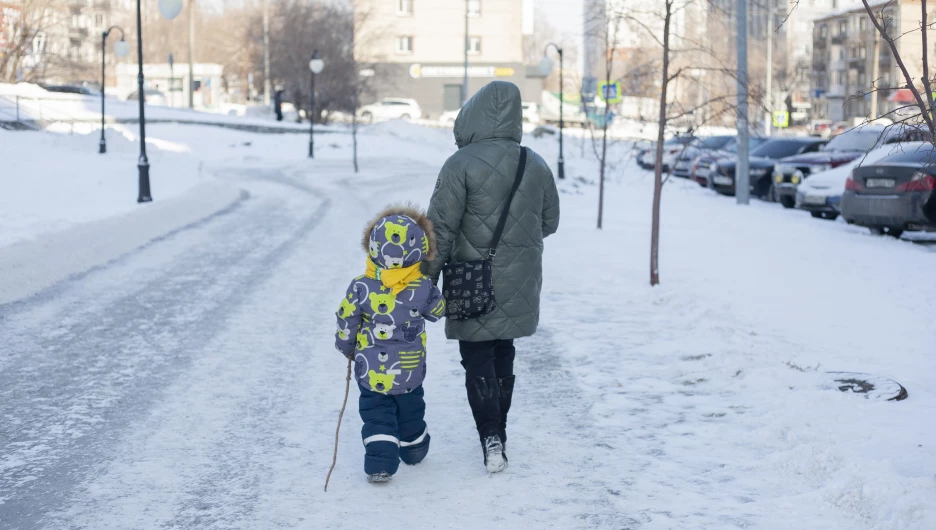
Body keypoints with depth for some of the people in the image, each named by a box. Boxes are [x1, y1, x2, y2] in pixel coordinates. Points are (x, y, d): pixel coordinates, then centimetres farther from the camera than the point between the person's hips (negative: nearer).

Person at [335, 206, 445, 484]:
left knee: (376, 416, 9)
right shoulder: (423, 288, -15)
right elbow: (438, 311, 5)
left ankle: (380, 463, -2)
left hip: (371, 372, -1)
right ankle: (413, 450, 41)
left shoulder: (361, 288, -16)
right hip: (409, 371, 1)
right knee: (410, 412, 23)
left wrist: (347, 349, 12)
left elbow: (346, 325, -6)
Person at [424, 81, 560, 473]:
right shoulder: (537, 165, 2)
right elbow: (550, 223, 11)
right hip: (519, 286, 5)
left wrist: (427, 279, -8)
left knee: (477, 360, 5)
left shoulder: (461, 164, -15)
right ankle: (498, 432, 26)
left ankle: (491, 438, -7)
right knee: (503, 355, 18)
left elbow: (441, 228, -16)